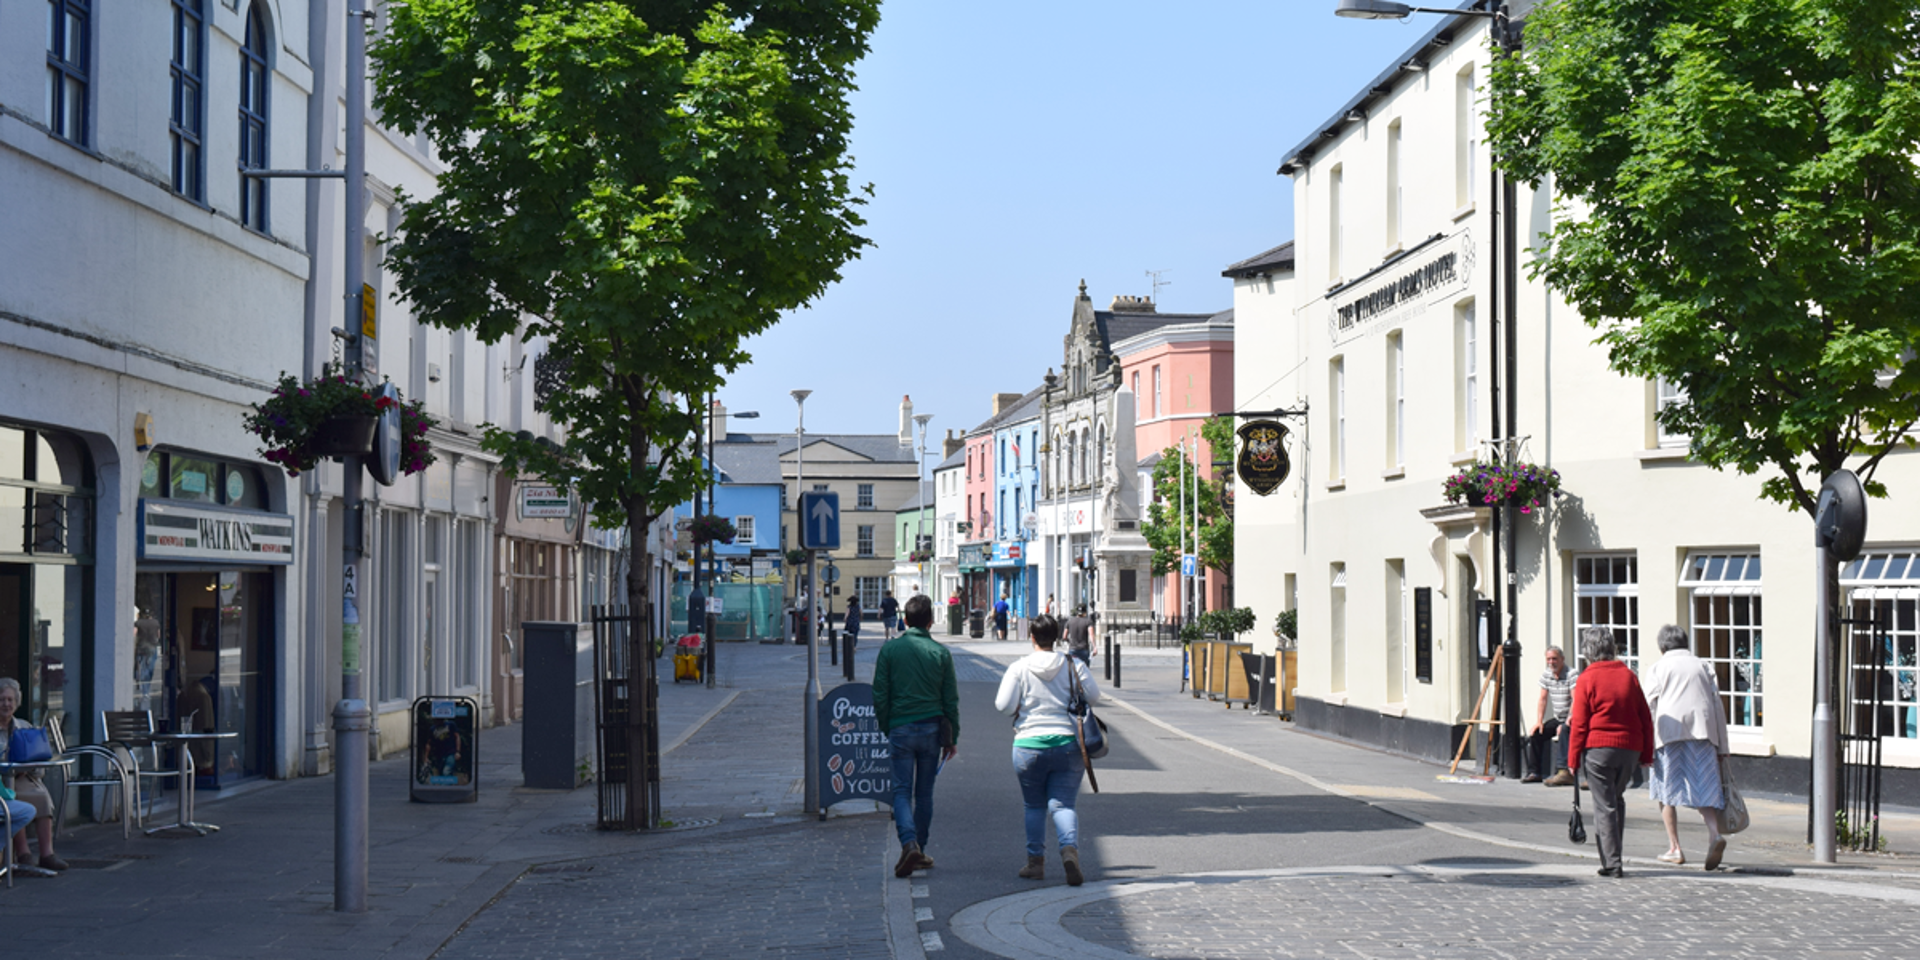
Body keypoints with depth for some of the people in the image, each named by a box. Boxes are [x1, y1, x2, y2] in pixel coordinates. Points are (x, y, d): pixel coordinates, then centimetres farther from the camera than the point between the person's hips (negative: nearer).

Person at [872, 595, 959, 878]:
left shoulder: (889, 649, -2)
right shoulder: (941, 652, 1)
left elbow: (879, 695, -1)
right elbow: (951, 699, 4)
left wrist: (885, 728, 11)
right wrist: (953, 737, 12)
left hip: (900, 728, -1)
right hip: (932, 728, 1)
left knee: (902, 791, 0)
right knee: (924, 792, 11)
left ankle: (909, 844, -22)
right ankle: (920, 851, 16)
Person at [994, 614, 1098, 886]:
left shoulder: (1019, 668, -4)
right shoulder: (1074, 666, 0)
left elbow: (1004, 705, -8)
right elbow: (1094, 697, 1)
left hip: (1030, 745, -1)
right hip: (1069, 744, 1)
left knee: (1034, 806, 15)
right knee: (1063, 804, 1)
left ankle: (1036, 861, 17)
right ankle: (1070, 848, -24)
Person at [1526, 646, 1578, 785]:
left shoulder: (1571, 675, -16)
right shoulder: (1546, 675, 6)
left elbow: (1576, 701, -23)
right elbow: (1543, 699, 9)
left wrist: (1568, 722, -32)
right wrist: (1539, 721, -2)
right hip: (1557, 719, 7)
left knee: (1563, 732, -35)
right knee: (1535, 734, -6)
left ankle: (1564, 772, -40)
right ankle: (1534, 772, 1)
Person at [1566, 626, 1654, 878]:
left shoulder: (1586, 679, -6)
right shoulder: (1628, 675, 8)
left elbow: (1579, 724, -8)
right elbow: (1645, 717, 8)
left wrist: (1573, 759, -2)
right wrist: (1646, 754, 13)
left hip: (1598, 748, -5)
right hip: (1630, 749, 5)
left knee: (1604, 806, 0)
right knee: (1616, 800, 20)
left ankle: (1612, 864, -4)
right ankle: (1612, 855, 24)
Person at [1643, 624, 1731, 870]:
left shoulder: (1659, 668, 11)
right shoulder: (1702, 667, 20)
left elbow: (1648, 707, 2)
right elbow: (1717, 705, 14)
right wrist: (1721, 748, 15)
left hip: (1670, 732, -2)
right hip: (1703, 731, 2)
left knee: (1665, 788, 7)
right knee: (1705, 787, 2)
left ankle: (1674, 848, 4)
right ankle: (1715, 833, -23)